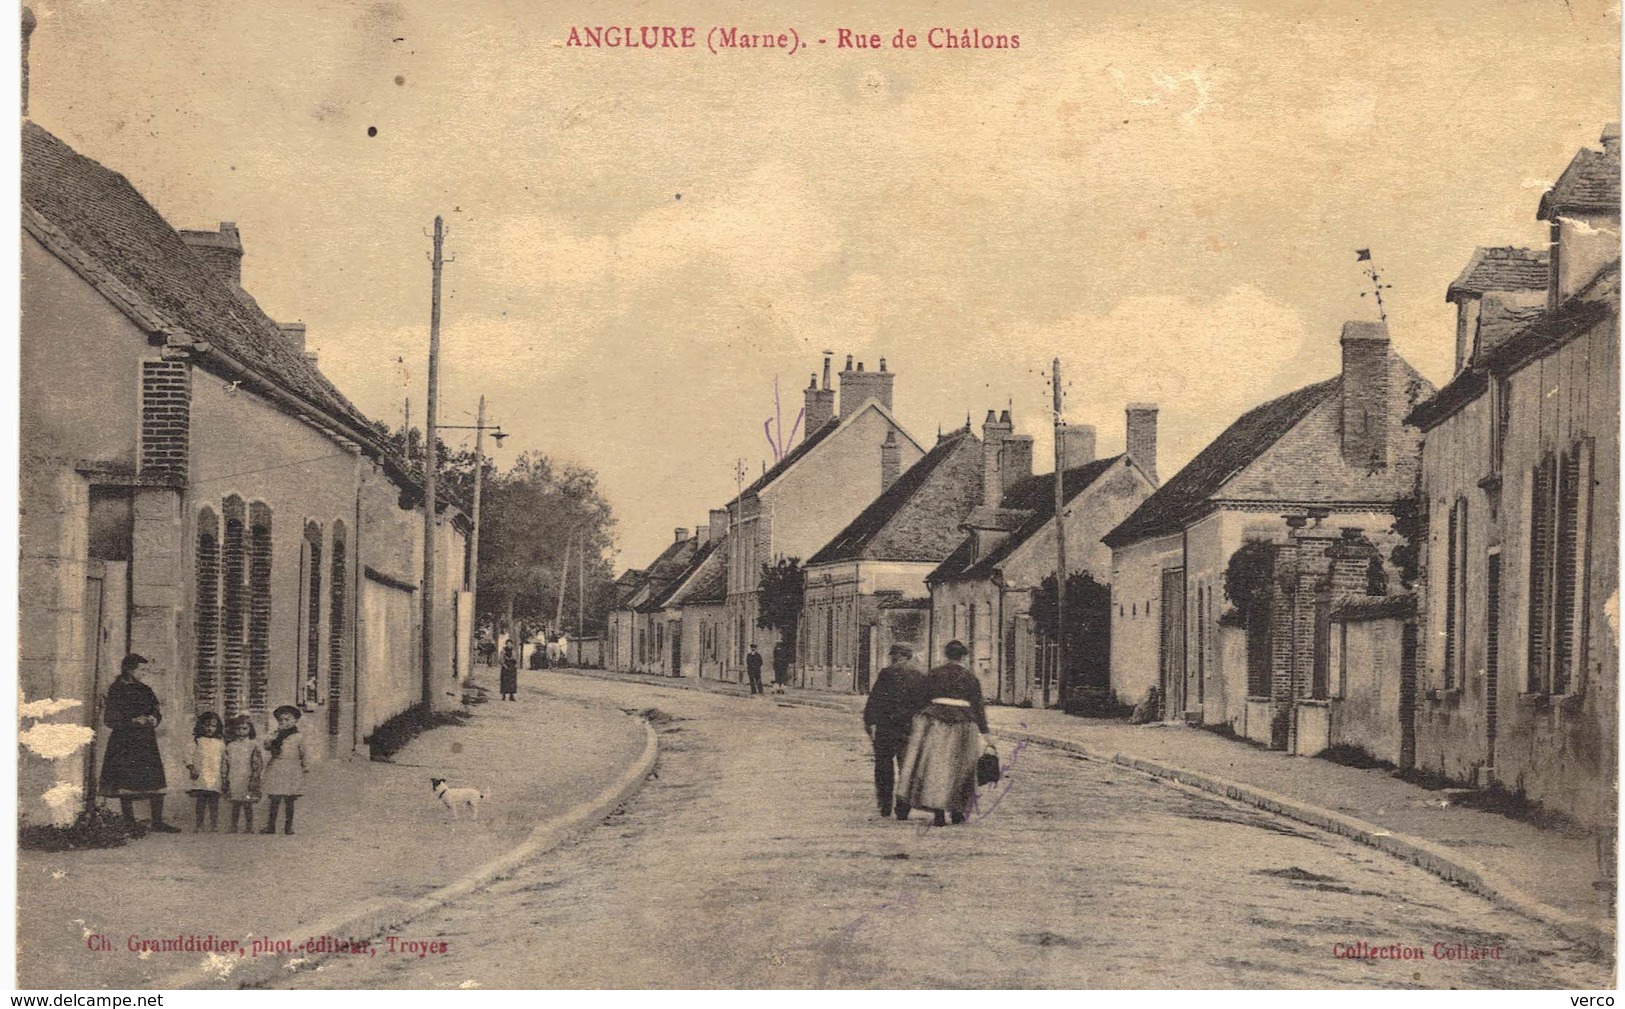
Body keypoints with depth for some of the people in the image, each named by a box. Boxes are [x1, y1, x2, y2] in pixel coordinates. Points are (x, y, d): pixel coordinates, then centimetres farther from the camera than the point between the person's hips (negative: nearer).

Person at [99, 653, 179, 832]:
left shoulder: (144, 690, 15)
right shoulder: (116, 690, -2)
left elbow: (156, 711, 22)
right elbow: (110, 719, -7)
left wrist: (154, 719, -1)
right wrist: (133, 720, -17)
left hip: (146, 742, 5)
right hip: (124, 742, -5)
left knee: (156, 782, -3)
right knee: (126, 783, -4)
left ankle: (157, 823, -1)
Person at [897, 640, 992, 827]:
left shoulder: (933, 674, 4)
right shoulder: (970, 677, 4)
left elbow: (922, 698, 5)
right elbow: (978, 706, 3)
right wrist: (985, 733, 7)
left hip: (935, 722, 0)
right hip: (962, 725, 0)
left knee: (935, 768, 3)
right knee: (958, 768, 14)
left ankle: (938, 813, -4)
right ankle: (956, 811, 16)